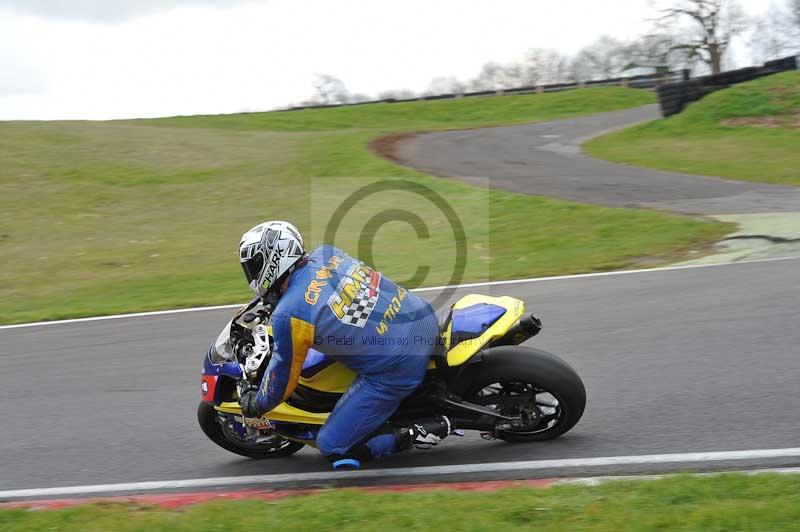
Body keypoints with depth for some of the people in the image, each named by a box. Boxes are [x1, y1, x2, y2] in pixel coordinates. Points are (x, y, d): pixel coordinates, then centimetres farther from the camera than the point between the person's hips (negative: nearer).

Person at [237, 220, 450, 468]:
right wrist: (272, 298, 39)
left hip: (396, 371, -7)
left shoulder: (287, 315, -16)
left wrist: (256, 405, 19)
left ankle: (417, 434, -4)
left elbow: (284, 375, -1)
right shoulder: (325, 253, 3)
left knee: (332, 447, 2)